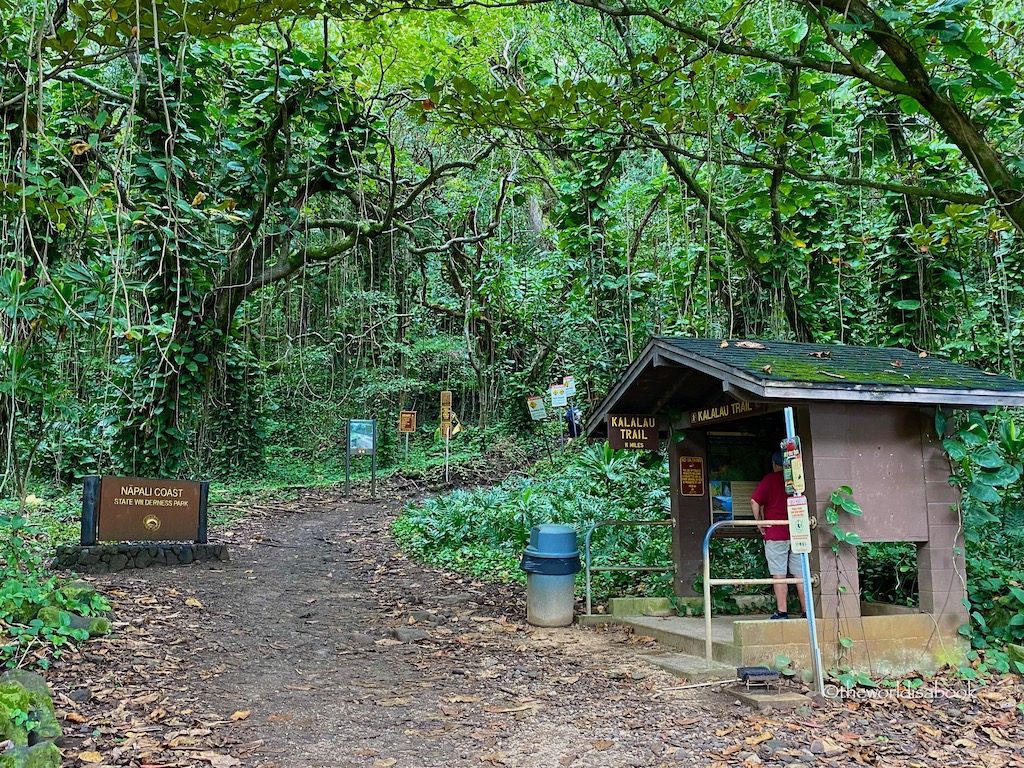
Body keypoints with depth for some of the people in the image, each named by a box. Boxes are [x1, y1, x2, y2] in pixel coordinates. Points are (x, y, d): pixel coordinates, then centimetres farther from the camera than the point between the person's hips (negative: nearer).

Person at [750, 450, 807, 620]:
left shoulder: (770, 479, -3)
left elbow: (755, 501, -11)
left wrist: (759, 522, -2)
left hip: (775, 534, -4)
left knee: (779, 574, -2)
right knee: (801, 574, 7)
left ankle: (782, 612, -4)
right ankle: (806, 611, 7)